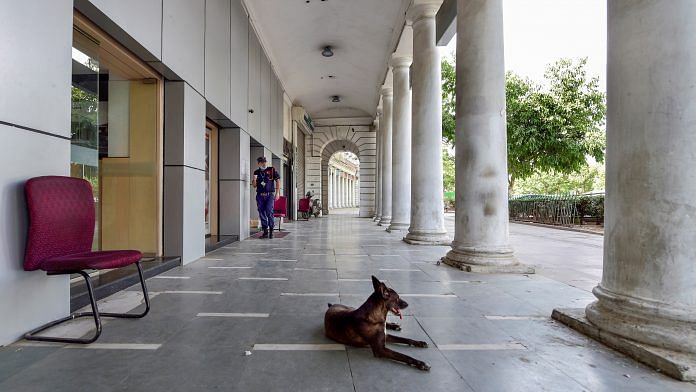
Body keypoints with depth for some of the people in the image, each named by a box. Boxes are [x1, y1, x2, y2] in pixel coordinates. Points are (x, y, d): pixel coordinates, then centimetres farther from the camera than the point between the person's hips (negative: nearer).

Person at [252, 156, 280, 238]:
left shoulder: (272, 170, 4)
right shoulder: (256, 172, 12)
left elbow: (278, 181, 3)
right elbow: (254, 185, 15)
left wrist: (277, 192, -4)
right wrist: (254, 180, -7)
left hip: (270, 194, -3)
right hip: (260, 195, 4)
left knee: (269, 212, -13)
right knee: (261, 213, 4)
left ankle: (271, 230, 1)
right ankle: (265, 231, 13)